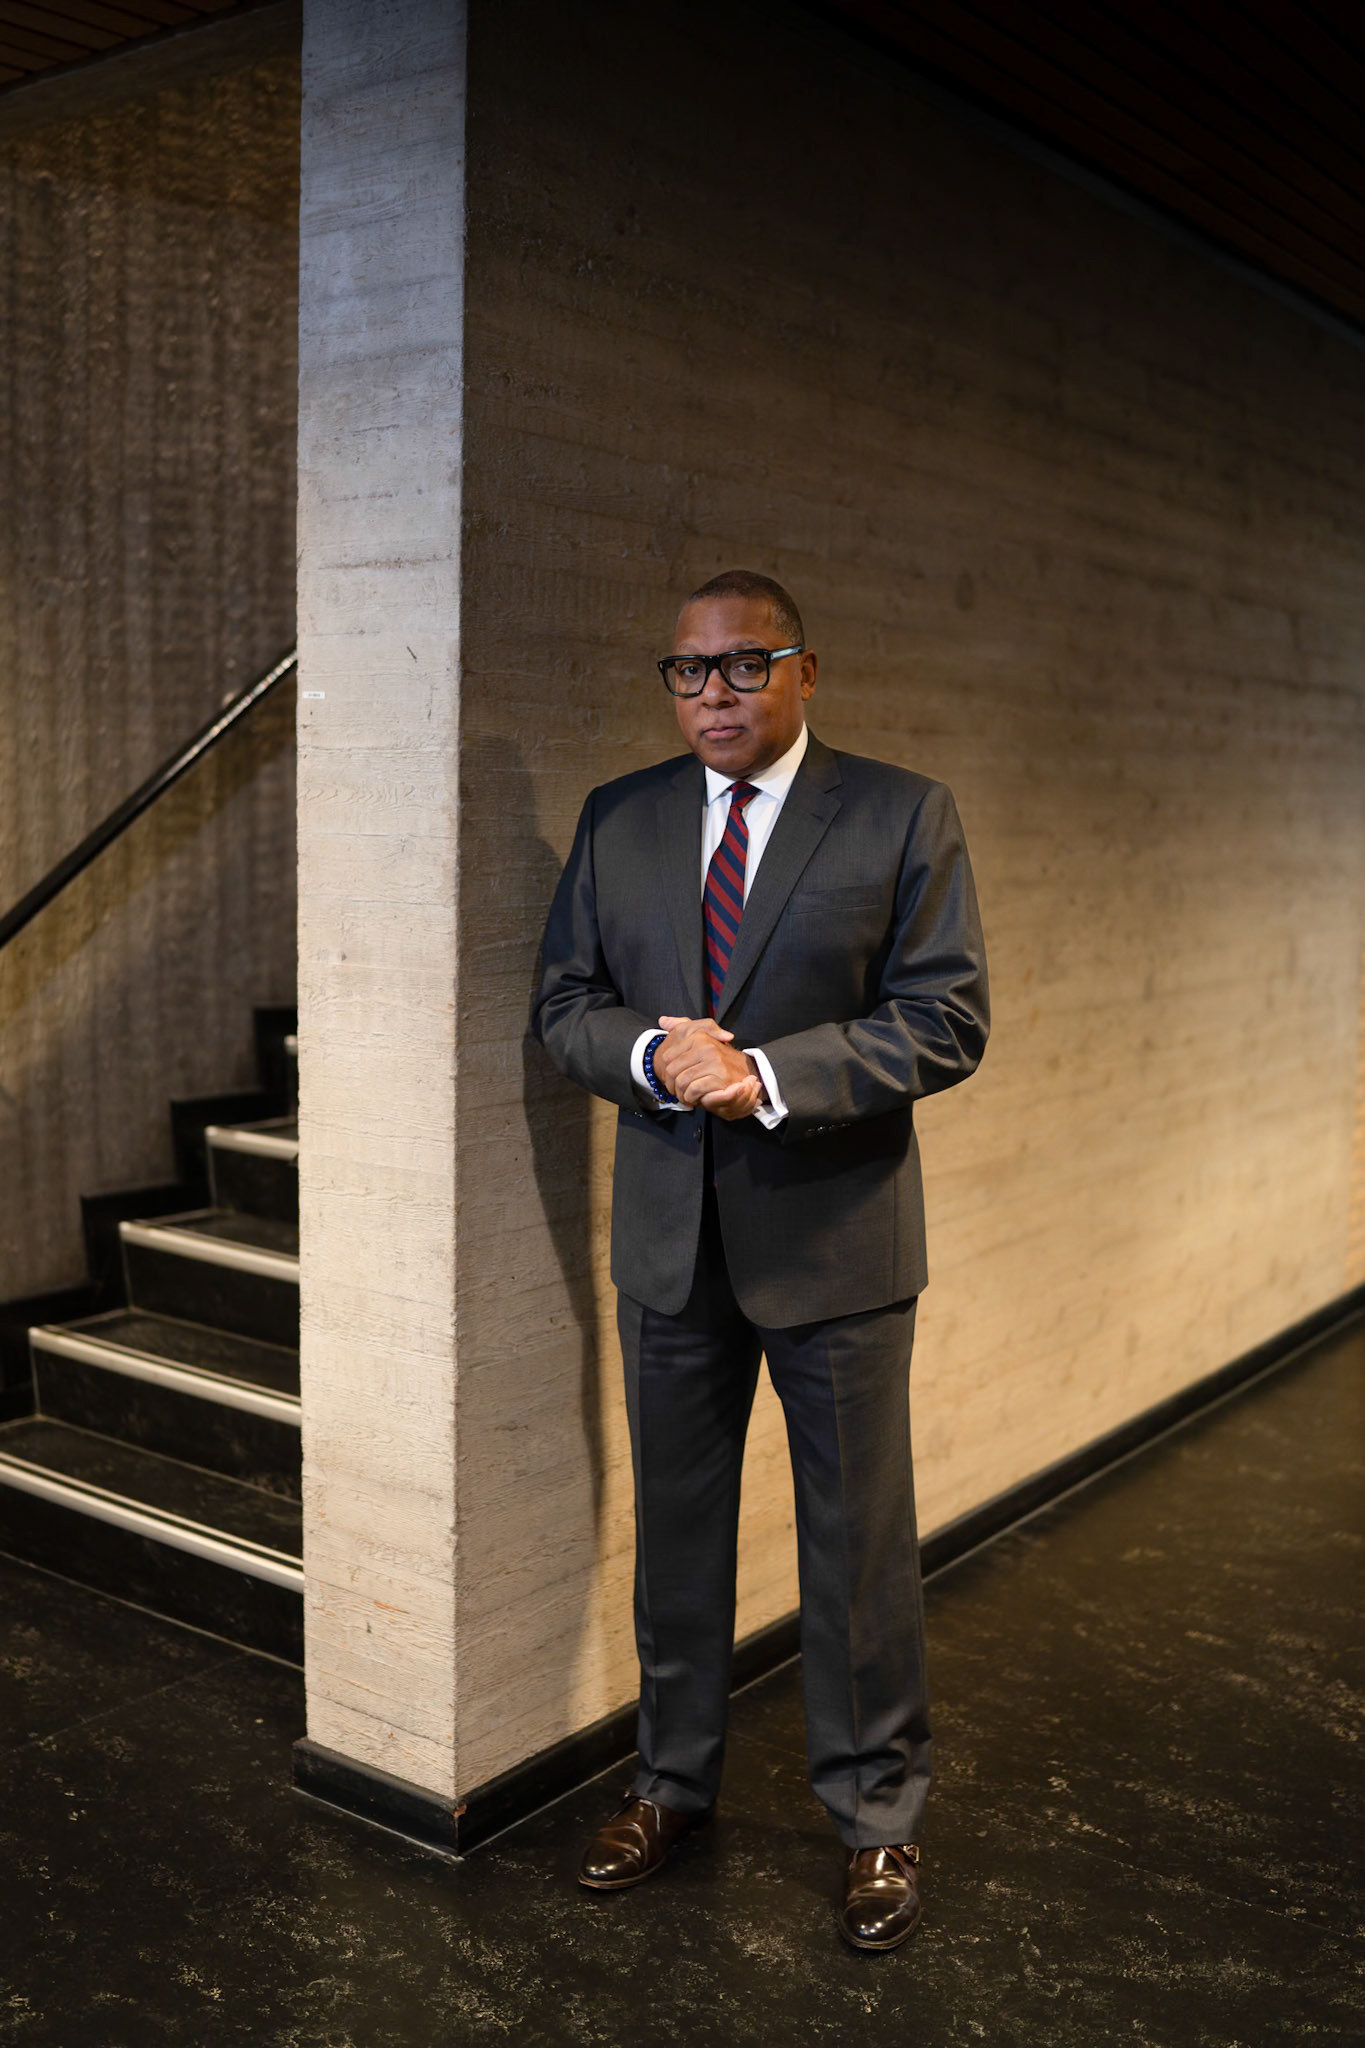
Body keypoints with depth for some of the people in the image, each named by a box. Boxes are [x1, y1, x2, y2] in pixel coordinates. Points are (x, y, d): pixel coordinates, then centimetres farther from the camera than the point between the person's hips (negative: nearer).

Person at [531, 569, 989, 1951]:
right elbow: (563, 1006, 6)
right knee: (675, 1527, 17)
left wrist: (770, 1076, -21)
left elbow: (945, 1020, -11)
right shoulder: (616, 822, 6)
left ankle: (876, 1818, 28)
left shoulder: (903, 817, -5)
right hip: (670, 1240, 4)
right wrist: (653, 1051, -16)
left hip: (836, 1236, -3)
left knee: (859, 1541, 9)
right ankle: (673, 1784, 37)